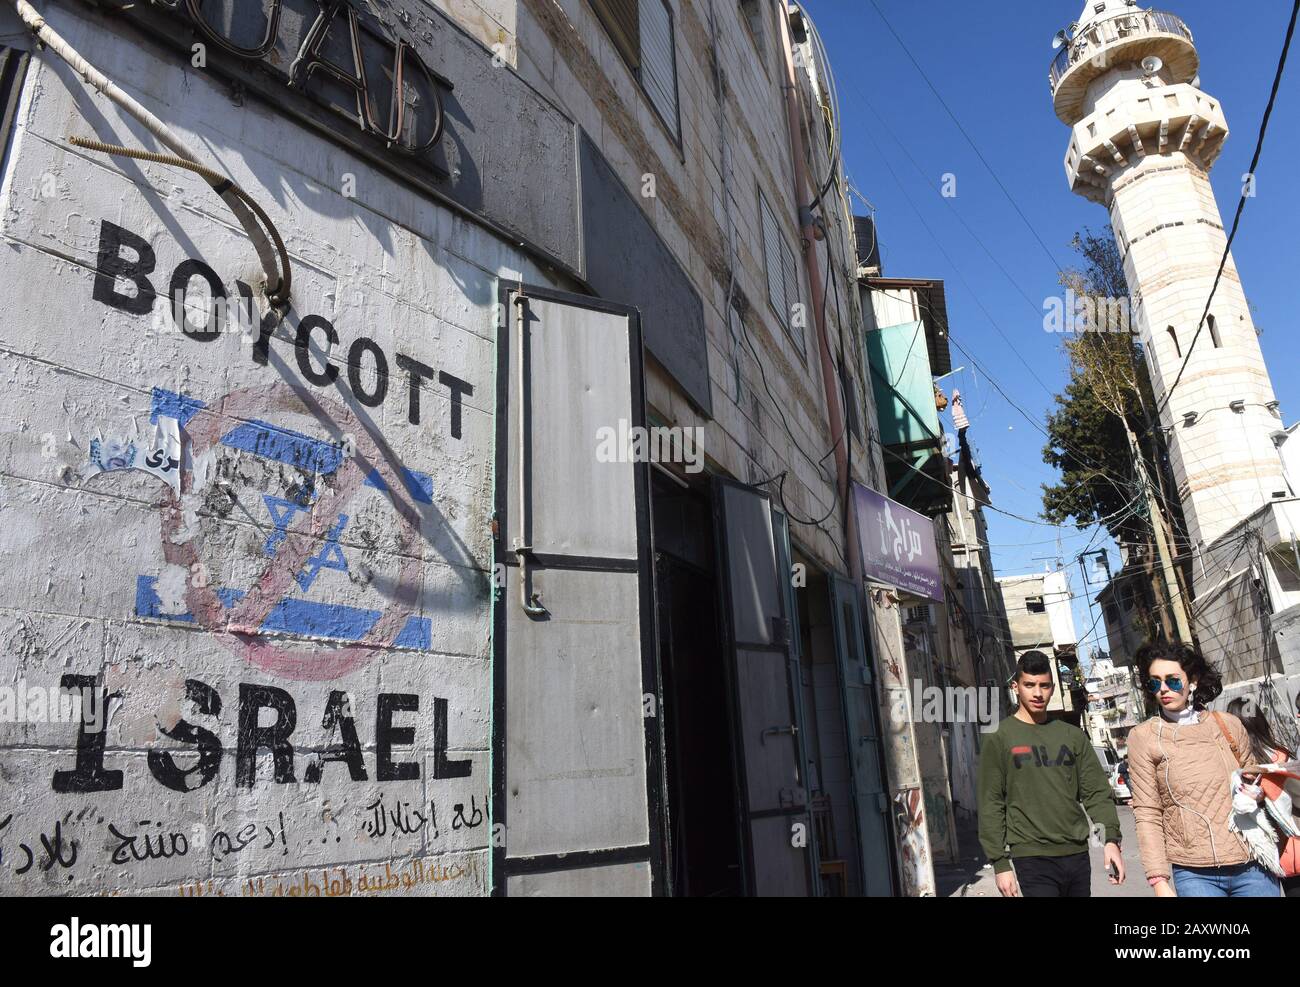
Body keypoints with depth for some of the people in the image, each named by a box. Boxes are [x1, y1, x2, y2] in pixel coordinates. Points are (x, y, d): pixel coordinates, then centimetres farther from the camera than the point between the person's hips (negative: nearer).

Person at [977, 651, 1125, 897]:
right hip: (1032, 859, -4)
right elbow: (991, 806, -4)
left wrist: (1110, 839, -6)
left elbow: (1096, 792, 8)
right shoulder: (1000, 740, -2)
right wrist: (1000, 863, -8)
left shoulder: (1073, 736, 9)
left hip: (1078, 855, 4)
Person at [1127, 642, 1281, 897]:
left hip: (1253, 866, 2)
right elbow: (1147, 814, -4)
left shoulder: (1228, 724, 5)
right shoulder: (1143, 737, -2)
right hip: (1194, 874, -2)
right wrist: (1159, 880, -9)